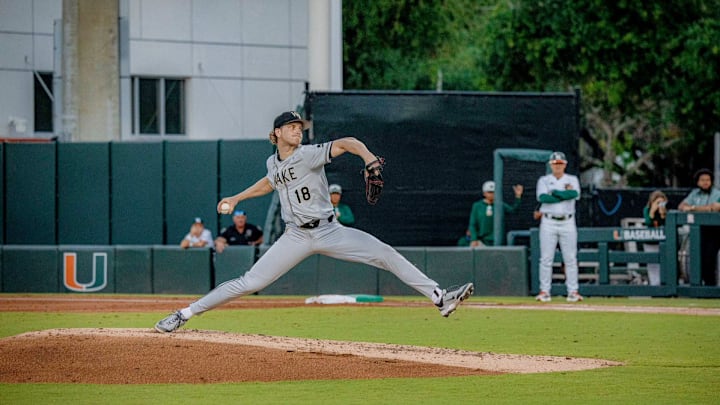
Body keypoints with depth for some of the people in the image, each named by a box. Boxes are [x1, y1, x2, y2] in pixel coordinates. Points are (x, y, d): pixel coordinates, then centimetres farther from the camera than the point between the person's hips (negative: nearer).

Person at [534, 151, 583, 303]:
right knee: (546, 258, -3)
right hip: (548, 223, 0)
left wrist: (555, 192, -9)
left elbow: (575, 194, -12)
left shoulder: (572, 180, 9)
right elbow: (542, 197, -11)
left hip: (567, 223, 0)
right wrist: (565, 194, -10)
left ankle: (573, 291, 1)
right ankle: (544, 291, 0)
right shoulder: (544, 180, 8)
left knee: (570, 258, -1)